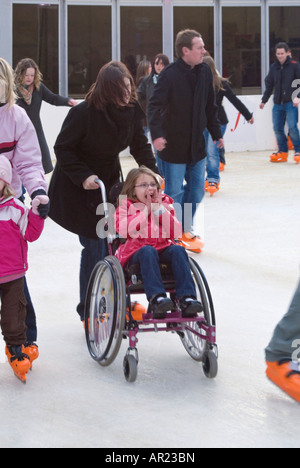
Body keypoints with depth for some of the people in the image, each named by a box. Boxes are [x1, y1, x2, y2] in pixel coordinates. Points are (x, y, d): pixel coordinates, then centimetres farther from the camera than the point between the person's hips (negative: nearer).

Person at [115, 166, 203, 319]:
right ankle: (156, 297, -49)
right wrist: (146, 211, -8)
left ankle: (187, 299, -38)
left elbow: (176, 232, 3)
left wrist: (159, 209, -3)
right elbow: (123, 230, -14)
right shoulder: (125, 207, 8)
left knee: (178, 250, -27)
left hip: (163, 248, 3)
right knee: (148, 251, -36)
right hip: (136, 253, -3)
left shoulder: (165, 204, 16)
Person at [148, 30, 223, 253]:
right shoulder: (170, 75, -18)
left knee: (197, 188, 11)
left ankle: (187, 230, 26)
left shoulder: (205, 72, 1)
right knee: (174, 191, 1)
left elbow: (210, 106, 12)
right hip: (174, 145, -6)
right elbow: (154, 106, -22)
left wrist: (216, 132, 15)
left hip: (197, 143, 6)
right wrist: (156, 134, -34)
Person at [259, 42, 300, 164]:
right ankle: (282, 151, 14)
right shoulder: (274, 67, 11)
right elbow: (269, 85, 18)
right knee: (277, 128, 3)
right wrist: (264, 100, 18)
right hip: (278, 103, 5)